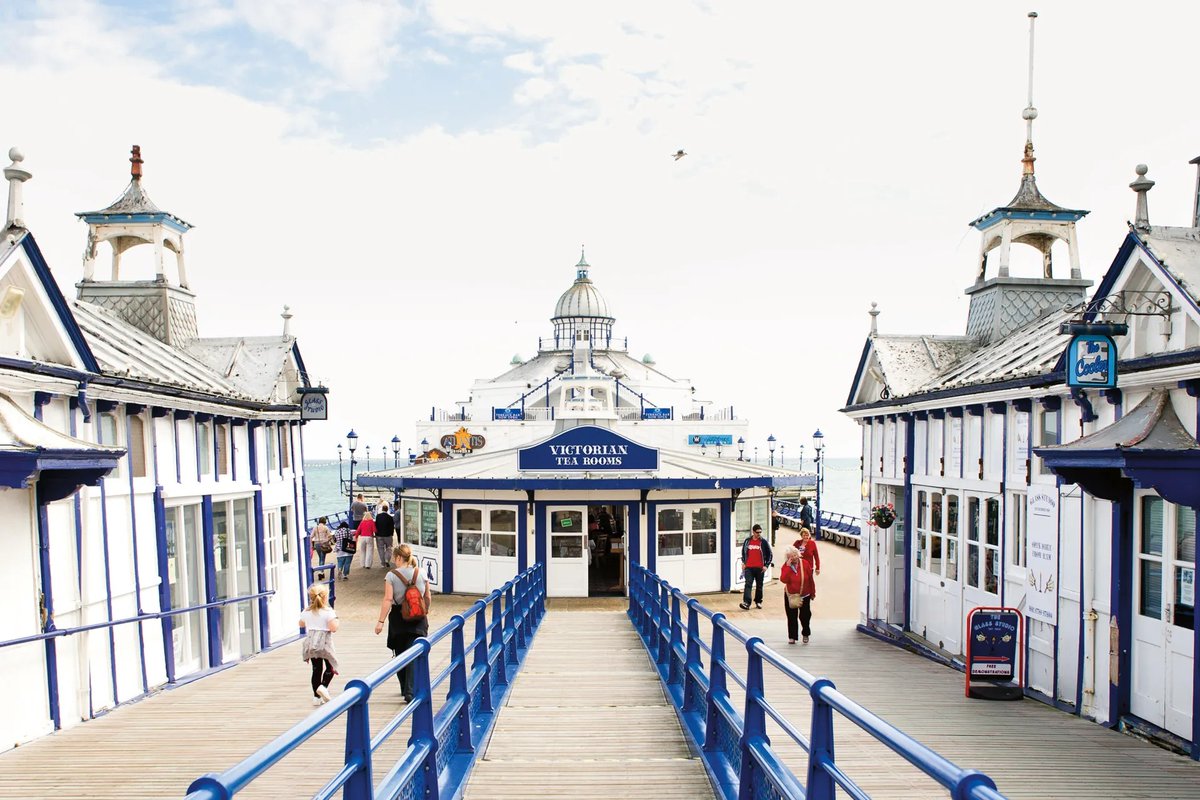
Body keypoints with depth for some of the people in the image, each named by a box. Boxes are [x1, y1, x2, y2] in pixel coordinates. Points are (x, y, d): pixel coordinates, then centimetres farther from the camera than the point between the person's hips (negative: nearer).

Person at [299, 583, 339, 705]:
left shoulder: (306, 612, 4)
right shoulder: (328, 612, -12)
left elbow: (301, 624, 22)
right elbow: (334, 628, -18)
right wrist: (335, 618, -2)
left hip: (310, 643, 5)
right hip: (324, 643, -5)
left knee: (316, 669, 11)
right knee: (330, 667, 11)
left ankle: (316, 696, 12)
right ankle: (323, 686, -13)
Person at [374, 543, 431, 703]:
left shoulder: (391, 575, -9)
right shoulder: (421, 573, -1)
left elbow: (388, 599, -15)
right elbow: (427, 598, 7)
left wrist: (381, 621, -12)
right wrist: (425, 612, 23)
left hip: (398, 619, -1)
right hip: (418, 618, 1)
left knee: (400, 655, 16)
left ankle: (405, 688, 29)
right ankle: (410, 691, -12)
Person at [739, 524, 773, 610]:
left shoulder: (764, 542, 1)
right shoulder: (747, 541, 6)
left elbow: (769, 554, 4)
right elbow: (743, 552, 19)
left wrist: (766, 565, -3)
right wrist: (743, 563, 11)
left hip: (760, 568, 0)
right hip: (748, 568, 0)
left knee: (759, 586, 10)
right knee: (748, 584, -11)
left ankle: (758, 602, 24)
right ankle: (746, 603, -20)